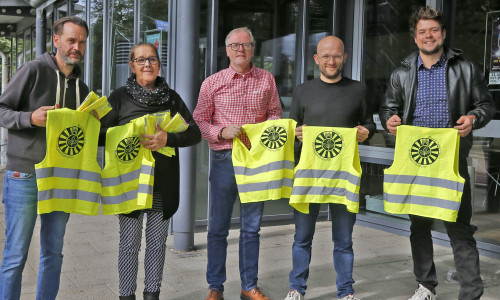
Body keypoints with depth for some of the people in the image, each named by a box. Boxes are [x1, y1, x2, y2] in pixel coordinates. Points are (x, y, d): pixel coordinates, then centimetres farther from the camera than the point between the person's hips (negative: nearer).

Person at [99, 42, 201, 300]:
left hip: (164, 182, 2)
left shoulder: (171, 97, 9)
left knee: (157, 240, 9)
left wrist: (168, 138, -16)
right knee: (130, 240, 2)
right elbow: (100, 134, 0)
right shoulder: (120, 97, 3)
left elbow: (195, 133, 1)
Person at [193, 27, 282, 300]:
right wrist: (223, 132, -14)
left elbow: (275, 113, 14)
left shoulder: (266, 79, 8)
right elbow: (199, 121, 2)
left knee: (251, 227, 10)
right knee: (218, 227, 5)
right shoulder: (212, 83, 3)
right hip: (224, 159, -1)